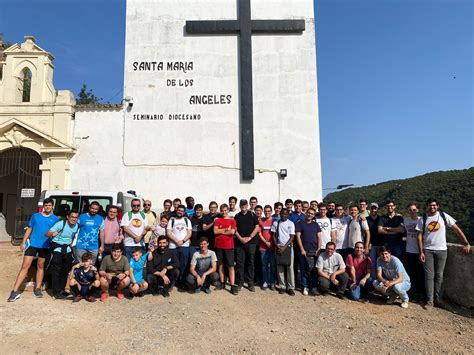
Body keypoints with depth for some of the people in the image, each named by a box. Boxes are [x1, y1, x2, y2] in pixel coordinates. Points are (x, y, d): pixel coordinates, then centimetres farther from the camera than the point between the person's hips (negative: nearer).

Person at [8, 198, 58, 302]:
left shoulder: (55, 219, 1)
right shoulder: (35, 216, 4)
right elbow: (29, 229, 9)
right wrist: (23, 242, 6)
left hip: (45, 246, 0)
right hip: (32, 244, 0)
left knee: (40, 266, 11)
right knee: (25, 266, -3)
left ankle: (37, 288, 22)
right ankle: (15, 291, 0)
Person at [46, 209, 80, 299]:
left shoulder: (77, 226, -3)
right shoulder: (61, 224, -19)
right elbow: (47, 234, -25)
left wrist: (72, 243, 5)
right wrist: (52, 234, -45)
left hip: (67, 249, 6)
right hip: (57, 248, -5)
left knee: (66, 270, 11)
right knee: (56, 270, -4)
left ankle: (61, 289, 25)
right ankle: (56, 292, 3)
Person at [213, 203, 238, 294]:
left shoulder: (232, 220, 4)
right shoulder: (217, 220, 10)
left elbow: (232, 231, -11)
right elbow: (215, 231, -5)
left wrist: (221, 231, -4)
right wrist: (226, 229, -8)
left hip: (229, 246, -2)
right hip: (219, 246, 3)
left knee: (231, 266, -4)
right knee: (220, 265, 9)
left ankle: (233, 286, -4)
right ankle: (222, 283, 22)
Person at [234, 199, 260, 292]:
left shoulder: (252, 215, 5)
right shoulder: (237, 216, 10)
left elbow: (257, 227, -1)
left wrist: (249, 237, -9)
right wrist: (240, 238, -7)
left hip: (251, 242, -1)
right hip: (239, 242, 1)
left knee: (251, 262, 2)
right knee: (239, 262, 2)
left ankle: (251, 283, 10)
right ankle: (240, 282, 13)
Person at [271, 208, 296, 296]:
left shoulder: (291, 224, 0)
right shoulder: (276, 223, 7)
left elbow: (292, 237, -4)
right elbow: (273, 235, 8)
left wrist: (284, 247, -12)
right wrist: (277, 246, -5)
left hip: (288, 247, -2)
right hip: (279, 247, 2)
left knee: (290, 268, -2)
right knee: (280, 268, 3)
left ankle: (291, 287, 4)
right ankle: (282, 286, 12)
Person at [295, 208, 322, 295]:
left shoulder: (316, 225, 14)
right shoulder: (300, 224, 4)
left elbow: (319, 237, 9)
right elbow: (298, 237, -2)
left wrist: (318, 249, -2)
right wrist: (302, 249, -9)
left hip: (314, 251, 2)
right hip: (304, 251, -2)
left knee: (314, 270, 1)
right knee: (304, 269, 3)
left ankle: (313, 287, 11)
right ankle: (305, 287, 12)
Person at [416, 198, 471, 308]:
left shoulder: (443, 216, -3)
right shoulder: (423, 219, -2)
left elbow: (456, 229, -1)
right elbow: (420, 236, -1)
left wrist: (466, 243, -8)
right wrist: (421, 252, -7)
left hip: (441, 250, 0)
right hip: (427, 250, 0)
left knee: (439, 276, 8)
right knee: (429, 276, 1)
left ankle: (438, 299, 18)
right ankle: (430, 300, 8)